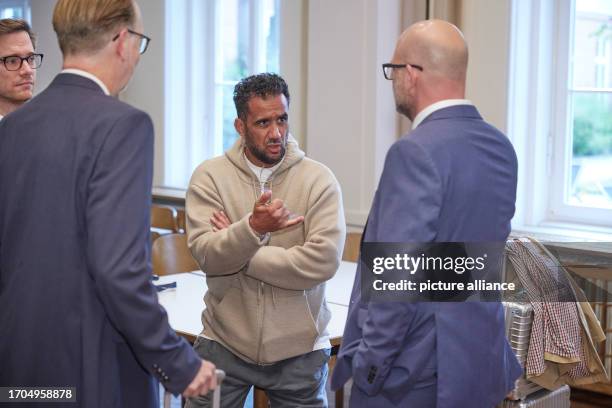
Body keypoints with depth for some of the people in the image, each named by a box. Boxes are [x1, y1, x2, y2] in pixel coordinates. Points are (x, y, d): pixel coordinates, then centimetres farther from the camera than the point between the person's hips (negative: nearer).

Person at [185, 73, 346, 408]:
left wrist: (235, 249, -14)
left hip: (299, 350, 0)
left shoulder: (319, 180, -7)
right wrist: (253, 228, -33)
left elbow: (322, 262, -18)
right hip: (223, 343, 1)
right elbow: (206, 255, -14)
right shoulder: (210, 176, -3)